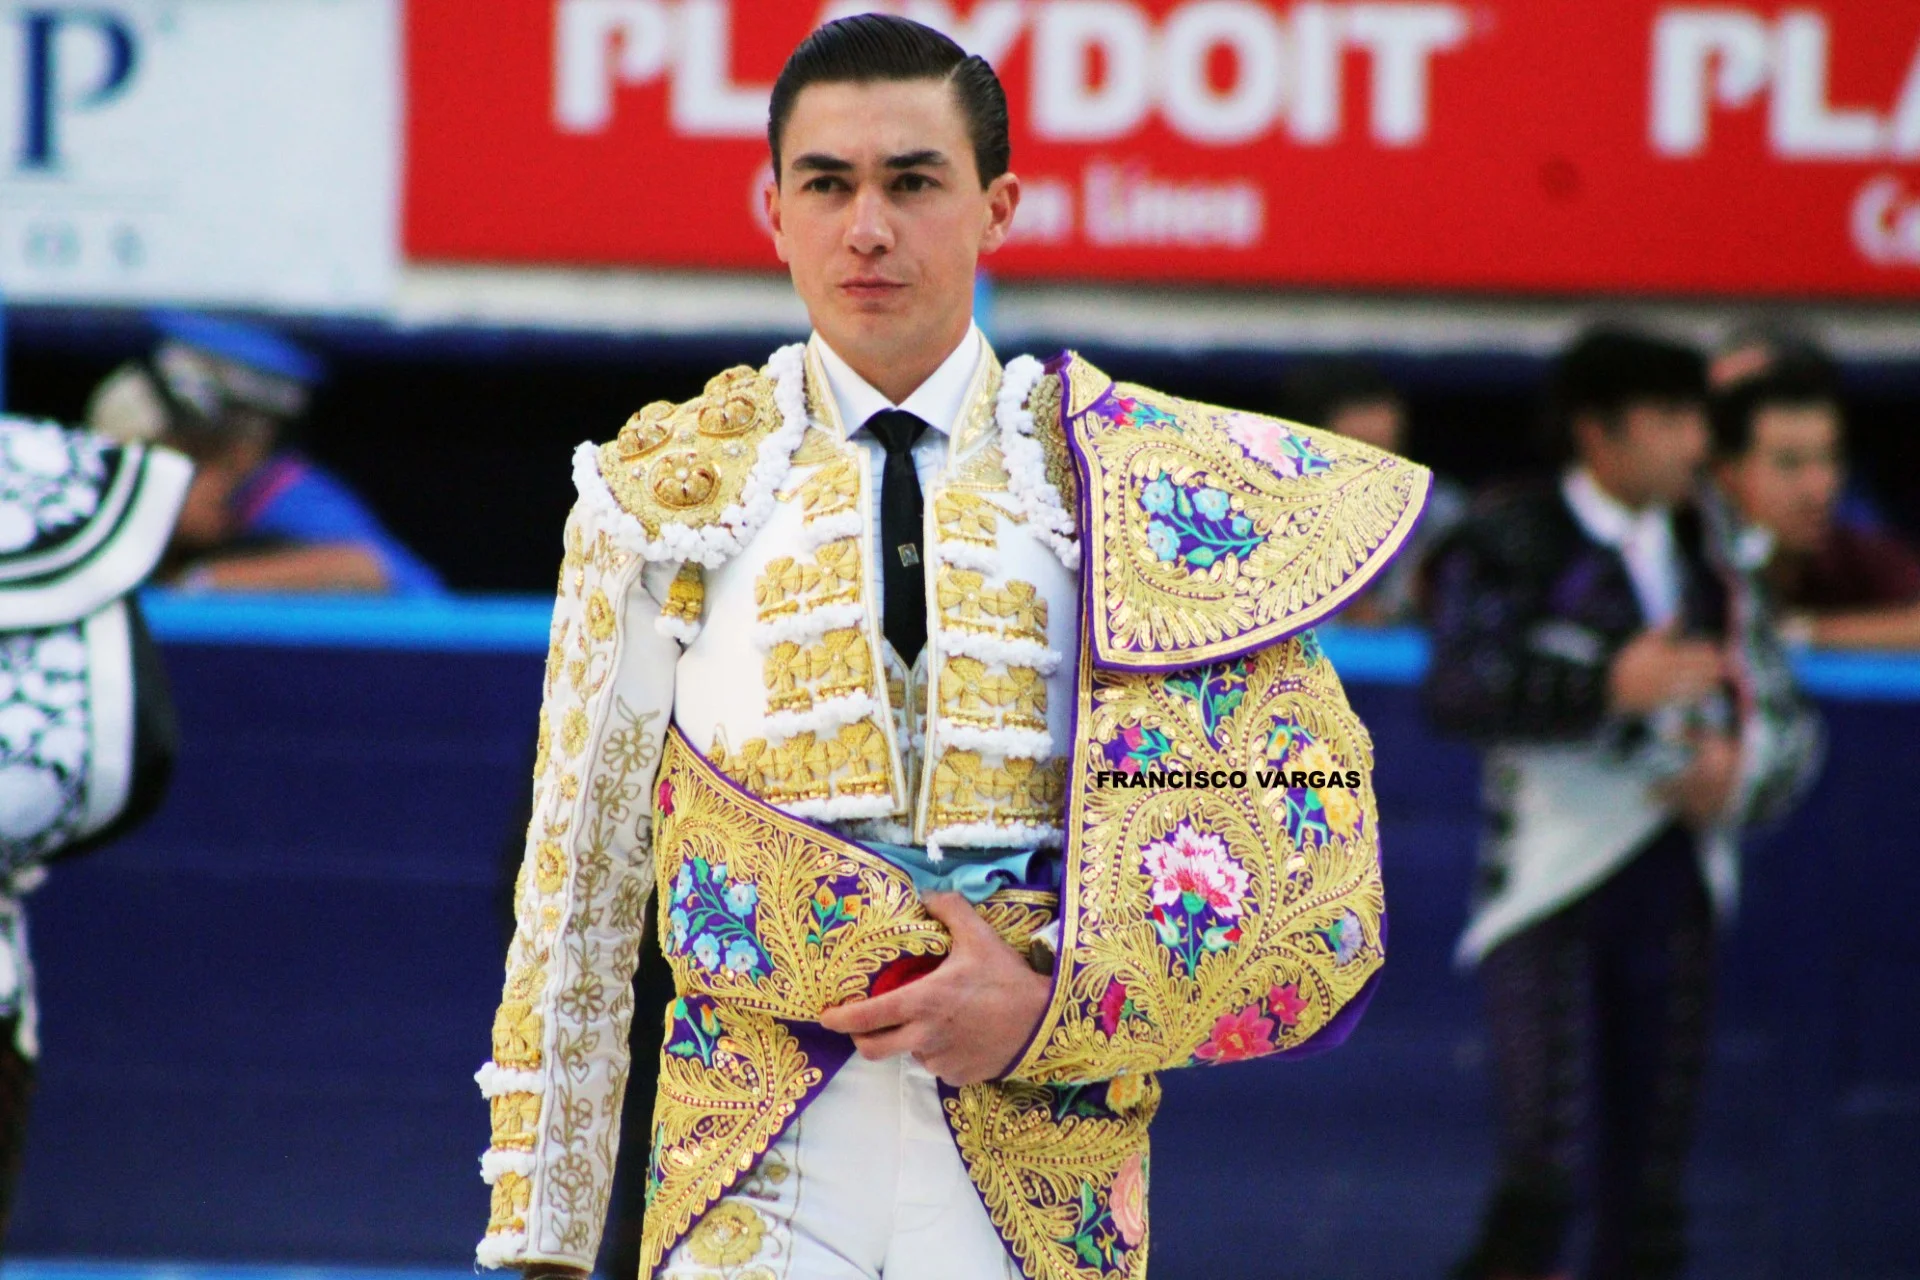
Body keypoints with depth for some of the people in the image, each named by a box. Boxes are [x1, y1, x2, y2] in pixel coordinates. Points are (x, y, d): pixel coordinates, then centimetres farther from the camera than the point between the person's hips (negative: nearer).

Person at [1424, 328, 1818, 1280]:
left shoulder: (1702, 553, 16)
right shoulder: (1512, 544, -1)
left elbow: (1785, 716, 20)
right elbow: (1458, 687, -17)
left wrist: (1740, 768, -3)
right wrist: (1608, 688, -27)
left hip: (1672, 886, 5)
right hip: (1550, 885, -5)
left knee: (1649, 1190, 4)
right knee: (1544, 1157, -18)